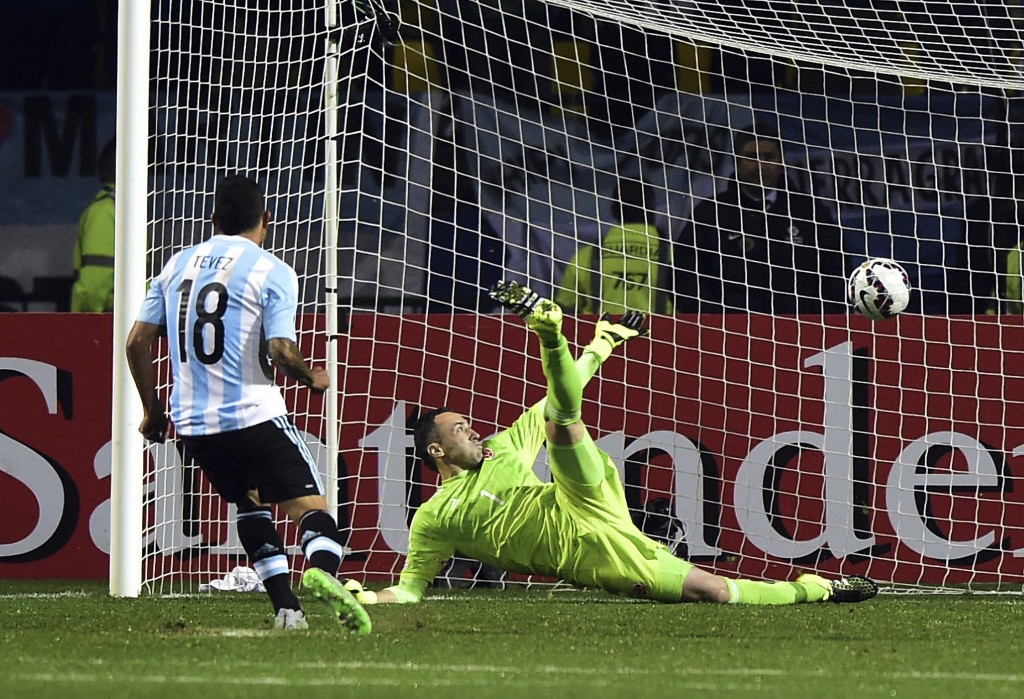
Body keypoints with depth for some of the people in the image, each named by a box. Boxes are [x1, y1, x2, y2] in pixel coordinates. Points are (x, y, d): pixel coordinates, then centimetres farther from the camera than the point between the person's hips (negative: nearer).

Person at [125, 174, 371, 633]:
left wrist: (152, 410, 22)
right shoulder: (272, 271, -4)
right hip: (254, 416, -5)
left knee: (250, 503, 24)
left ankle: (286, 608, 12)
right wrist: (313, 378, 7)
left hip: (192, 421, 5)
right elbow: (281, 352, -14)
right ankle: (321, 567, -37)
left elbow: (136, 342, 11)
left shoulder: (178, 264, 12)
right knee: (310, 507, -4)